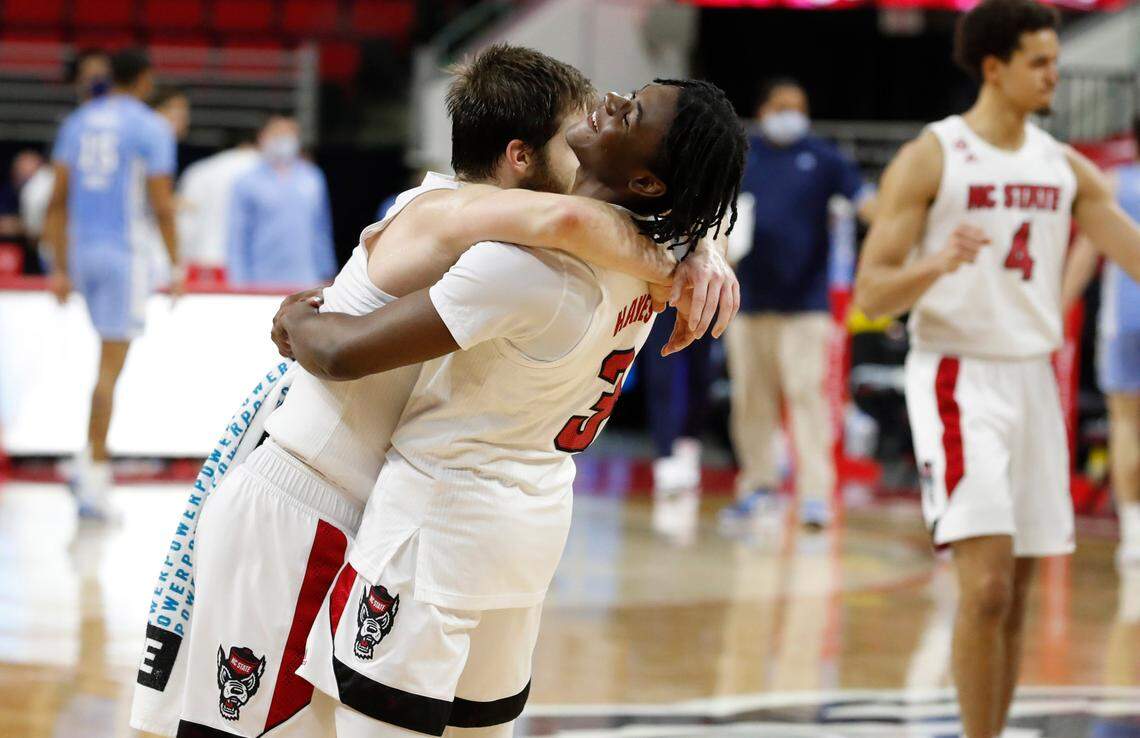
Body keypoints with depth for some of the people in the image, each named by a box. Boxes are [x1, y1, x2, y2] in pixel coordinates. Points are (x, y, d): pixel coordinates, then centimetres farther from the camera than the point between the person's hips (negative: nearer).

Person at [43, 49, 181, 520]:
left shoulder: (78, 122, 10)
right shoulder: (150, 128, -6)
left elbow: (58, 201, 8)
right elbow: (162, 206, -10)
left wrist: (61, 268, 11)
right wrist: (176, 266, -2)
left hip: (82, 250, 6)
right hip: (124, 252, -6)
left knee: (110, 353, 22)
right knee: (110, 366, -6)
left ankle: (94, 461, 14)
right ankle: (93, 471, -10)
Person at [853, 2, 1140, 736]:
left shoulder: (1065, 167, 9)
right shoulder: (930, 159, -7)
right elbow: (871, 294, -10)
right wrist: (939, 264, -28)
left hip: (1034, 379, 6)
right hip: (959, 379, -6)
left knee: (1015, 597, 7)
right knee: (987, 586, -16)